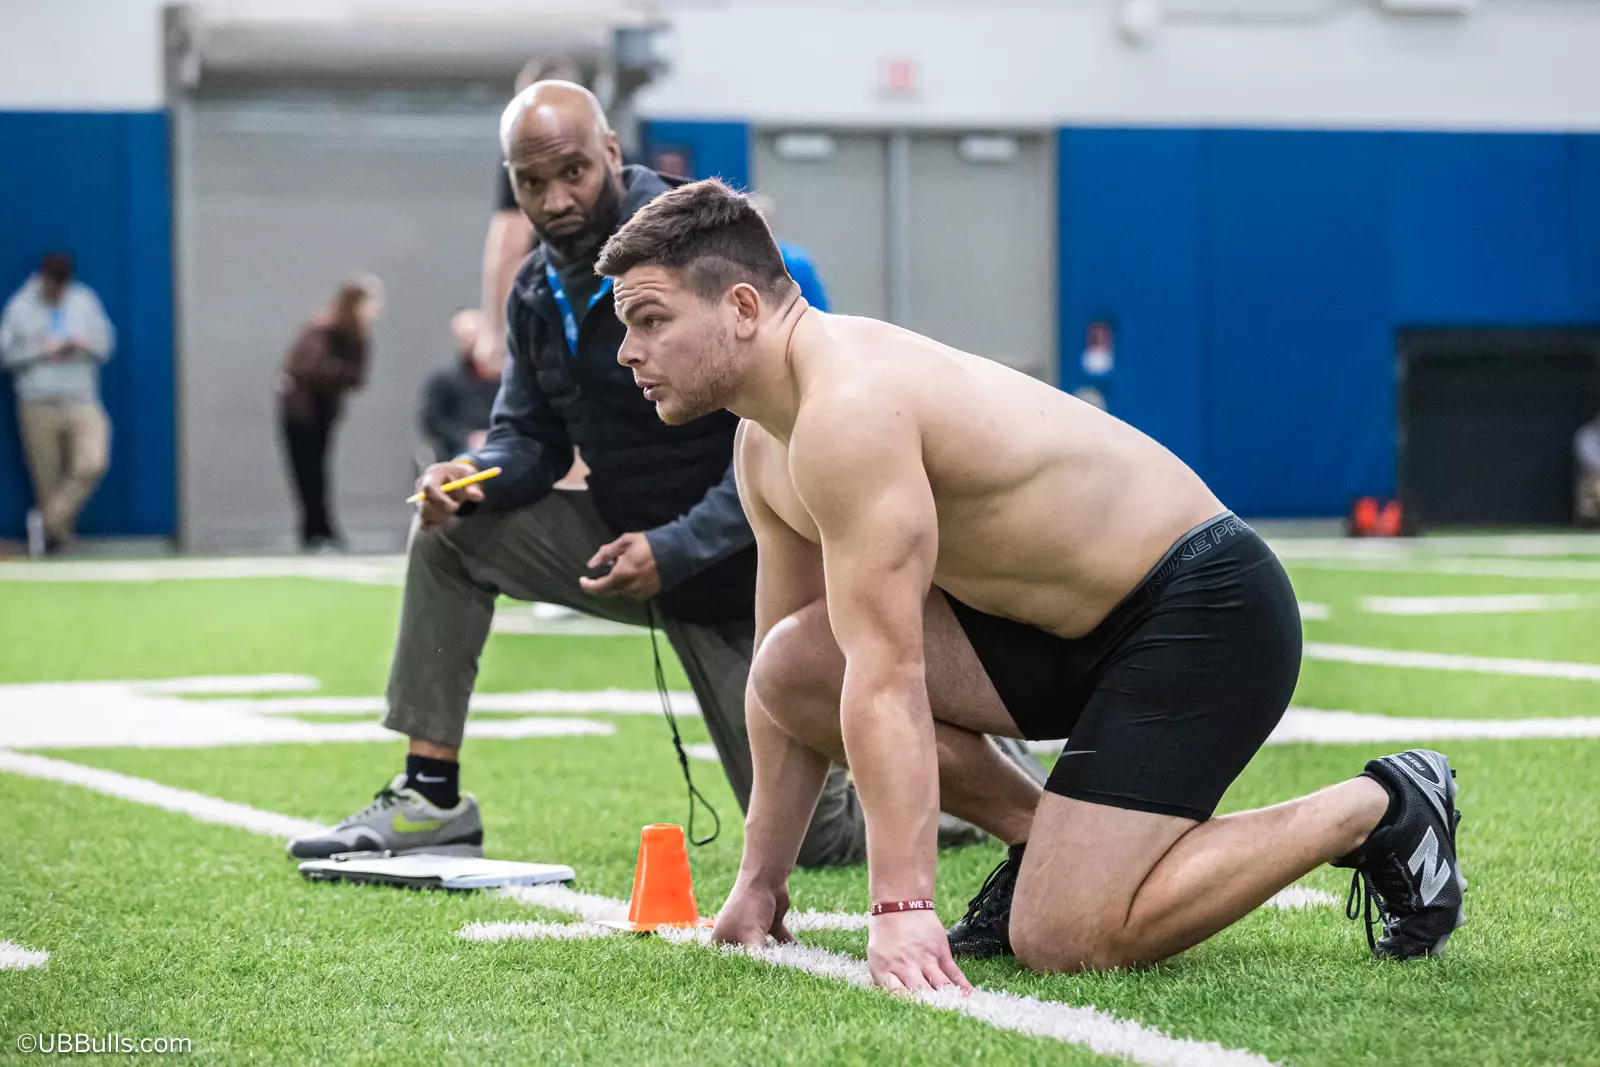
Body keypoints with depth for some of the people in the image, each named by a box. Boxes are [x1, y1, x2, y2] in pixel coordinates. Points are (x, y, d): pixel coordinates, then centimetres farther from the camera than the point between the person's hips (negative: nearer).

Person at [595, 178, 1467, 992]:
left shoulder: (849, 408, -26)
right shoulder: (766, 446, 6)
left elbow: (886, 679, -32)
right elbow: (792, 679, 16)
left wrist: (901, 910, -34)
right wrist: (759, 880, 14)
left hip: (1202, 613, -9)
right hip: (1076, 623, 9)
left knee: (1061, 943, -18)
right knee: (791, 665, -6)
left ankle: (1381, 811, 0)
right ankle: (1038, 838, 11)